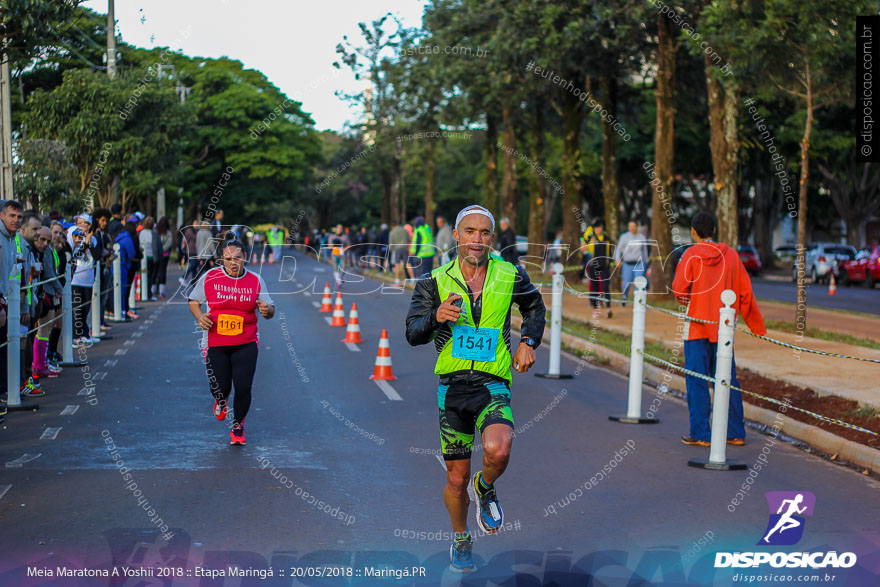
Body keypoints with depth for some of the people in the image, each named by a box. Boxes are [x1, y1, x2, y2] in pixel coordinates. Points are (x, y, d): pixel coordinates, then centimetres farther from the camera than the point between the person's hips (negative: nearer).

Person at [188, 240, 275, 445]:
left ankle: (238, 427, 19)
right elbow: (193, 300, 9)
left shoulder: (256, 281, -1)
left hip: (246, 344, 0)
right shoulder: (209, 278, -4)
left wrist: (267, 310, -21)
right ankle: (221, 401, 42)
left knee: (243, 388, -6)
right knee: (220, 388, 1)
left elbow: (270, 310, 3)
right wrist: (200, 316, -11)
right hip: (215, 344, 0)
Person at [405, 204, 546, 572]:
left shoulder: (510, 277, 1)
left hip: (493, 386, -1)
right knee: (457, 479, 6)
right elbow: (413, 335, -6)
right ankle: (461, 538, 35)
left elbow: (534, 306, 22)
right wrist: (436, 317, -26)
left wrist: (529, 341, 6)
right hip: (452, 387, 1)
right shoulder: (435, 282, 0)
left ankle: (486, 489, 5)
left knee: (498, 451, -30)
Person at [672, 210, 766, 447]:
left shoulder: (691, 254, -8)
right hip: (723, 328, 4)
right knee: (728, 380, 11)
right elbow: (745, 293, 7)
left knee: (697, 380, 1)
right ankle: (736, 433, 15)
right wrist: (758, 328, 15)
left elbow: (679, 290, -13)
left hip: (697, 327, -4)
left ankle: (701, 434, 1)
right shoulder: (731, 255, 4)